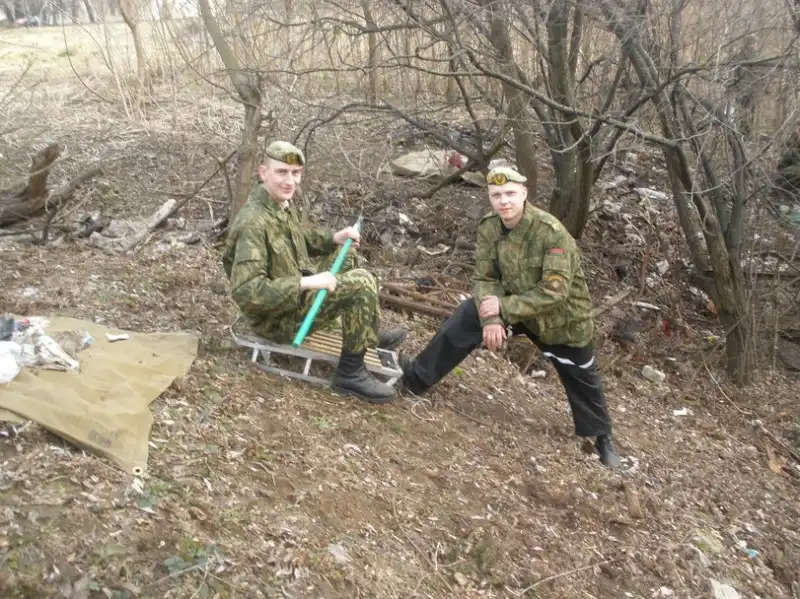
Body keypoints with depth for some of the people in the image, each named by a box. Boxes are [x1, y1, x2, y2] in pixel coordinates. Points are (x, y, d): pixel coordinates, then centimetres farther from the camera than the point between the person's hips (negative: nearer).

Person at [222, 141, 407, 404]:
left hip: (295, 290, 10)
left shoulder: (282, 201, -1)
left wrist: (335, 238, 3)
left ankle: (372, 335, 25)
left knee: (346, 254, 17)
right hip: (278, 315, -10)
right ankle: (351, 373, -6)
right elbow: (246, 291, -35)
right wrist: (307, 283, -34)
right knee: (362, 283, -18)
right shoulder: (253, 223, -29)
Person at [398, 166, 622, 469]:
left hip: (562, 316, -4)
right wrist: (491, 319, -29)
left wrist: (503, 308, -33)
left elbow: (555, 292, -33)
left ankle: (602, 437, 37)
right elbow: (484, 279, -12)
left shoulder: (552, 232, -32)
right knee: (467, 318, -14)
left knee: (581, 380, 11)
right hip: (514, 302, 4)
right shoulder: (488, 228, -15)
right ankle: (417, 377, -1)